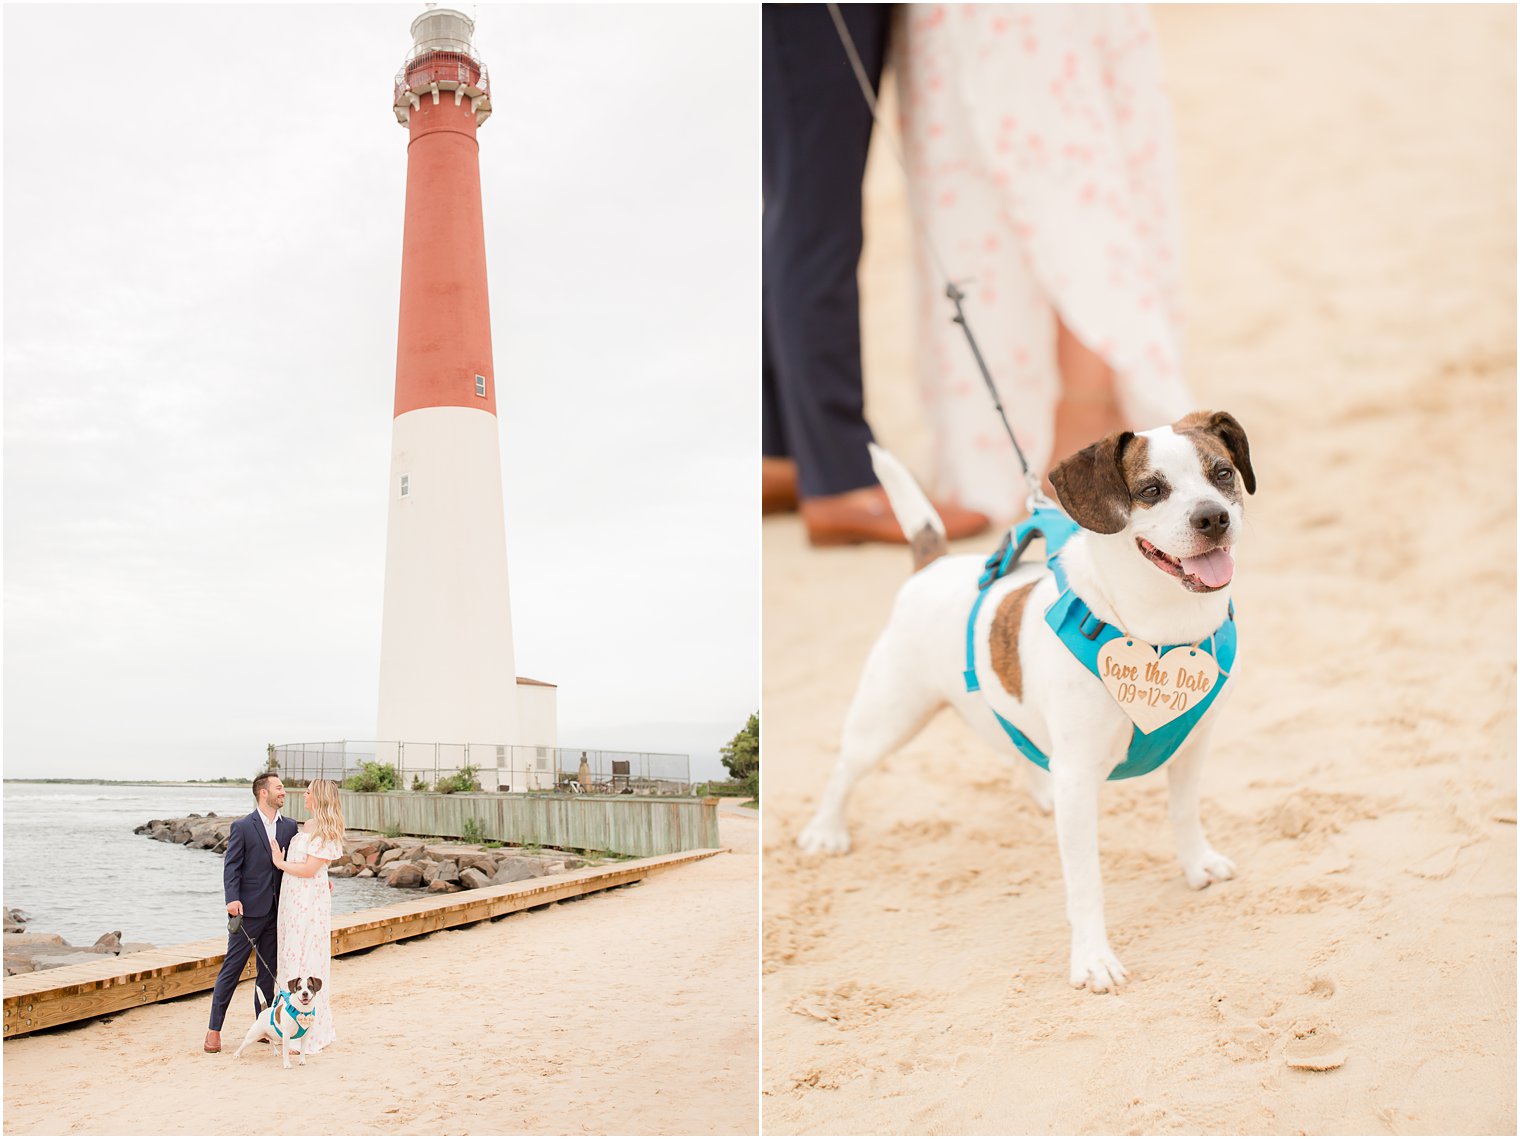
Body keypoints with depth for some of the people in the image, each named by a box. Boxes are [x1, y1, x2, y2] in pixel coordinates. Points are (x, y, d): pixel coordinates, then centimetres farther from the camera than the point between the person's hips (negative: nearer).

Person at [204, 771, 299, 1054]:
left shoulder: (289, 826, 9)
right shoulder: (242, 827, -5)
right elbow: (231, 866, -9)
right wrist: (233, 899, -21)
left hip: (277, 911, 5)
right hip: (249, 910, -5)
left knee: (268, 971, 11)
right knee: (231, 968, 0)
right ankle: (214, 1028, 8)